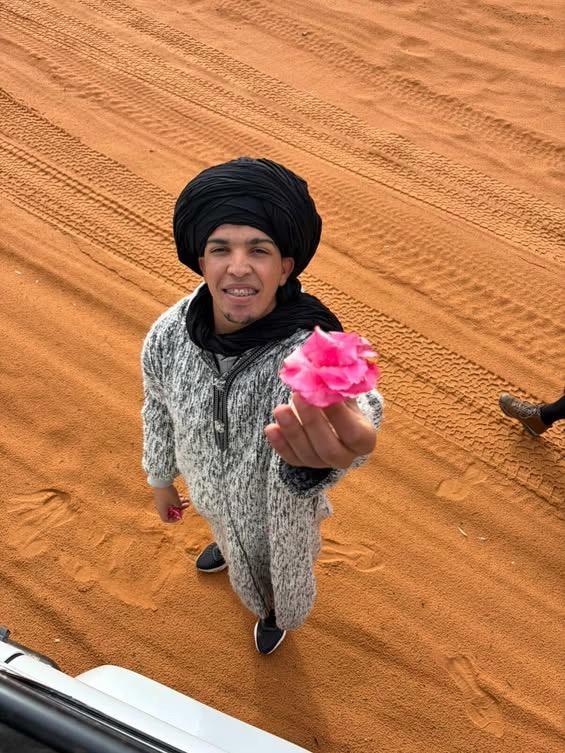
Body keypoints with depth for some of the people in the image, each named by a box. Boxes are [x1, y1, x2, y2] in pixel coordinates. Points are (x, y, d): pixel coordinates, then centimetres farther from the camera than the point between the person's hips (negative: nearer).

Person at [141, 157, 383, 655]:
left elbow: (352, 401, -67)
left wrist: (339, 440, -92)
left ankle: (277, 613, 69)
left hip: (281, 505, -3)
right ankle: (229, 550, 79)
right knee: (231, 538, 39)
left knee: (281, 570, 31)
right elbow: (159, 409, -7)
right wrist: (161, 478, 8)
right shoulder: (169, 334, -27)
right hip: (212, 492, 4)